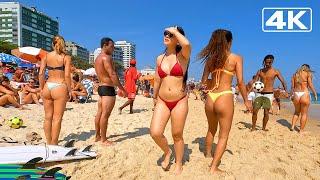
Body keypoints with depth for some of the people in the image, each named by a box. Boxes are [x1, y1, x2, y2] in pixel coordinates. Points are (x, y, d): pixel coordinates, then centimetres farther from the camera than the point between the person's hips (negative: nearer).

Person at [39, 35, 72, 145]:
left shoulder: (46, 56, 7)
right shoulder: (66, 57, -2)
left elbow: (41, 73, 3)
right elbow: (67, 76, -9)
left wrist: (41, 88, 11)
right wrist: (69, 91, -2)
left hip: (47, 86, 4)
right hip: (59, 87, -4)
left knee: (48, 117, 14)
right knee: (57, 118, 2)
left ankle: (48, 143, 25)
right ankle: (54, 144, 9)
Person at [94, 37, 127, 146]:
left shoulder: (98, 58, 18)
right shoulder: (106, 57, -13)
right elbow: (112, 75, -22)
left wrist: (119, 88, 21)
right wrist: (122, 89, -18)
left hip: (101, 87, 10)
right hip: (108, 89, -10)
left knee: (100, 113, 15)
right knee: (105, 114, -5)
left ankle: (98, 136, 26)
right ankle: (104, 140, 3)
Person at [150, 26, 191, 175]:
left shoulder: (183, 56, -5)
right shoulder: (160, 58, 8)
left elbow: (187, 44, -30)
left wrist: (175, 30, -13)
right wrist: (155, 97, 24)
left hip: (179, 101, -3)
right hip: (162, 101, 4)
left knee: (177, 135, 7)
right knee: (155, 133, -8)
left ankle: (179, 164, 31)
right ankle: (167, 152, 24)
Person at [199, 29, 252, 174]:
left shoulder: (210, 59, 7)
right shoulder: (236, 58, -2)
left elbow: (203, 82, 9)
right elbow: (240, 82, -7)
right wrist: (246, 101, 4)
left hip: (210, 98, 5)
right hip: (224, 97, -4)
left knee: (211, 129, 27)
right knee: (223, 135, 9)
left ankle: (207, 154, 46)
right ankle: (213, 168, 9)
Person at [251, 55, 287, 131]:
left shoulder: (275, 72, 0)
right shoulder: (260, 71, 7)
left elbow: (283, 81, -6)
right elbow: (254, 82, 5)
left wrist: (285, 91, -22)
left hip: (269, 94, -2)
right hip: (259, 93, 2)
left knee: (266, 112, -3)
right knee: (255, 111, -2)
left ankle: (264, 127, 16)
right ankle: (253, 127, 12)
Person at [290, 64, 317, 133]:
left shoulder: (295, 74, 13)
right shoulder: (308, 73, 0)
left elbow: (292, 86, 10)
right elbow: (310, 85, -9)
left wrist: (292, 95, 18)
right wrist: (315, 94, -1)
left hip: (296, 94, 4)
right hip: (304, 94, -4)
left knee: (297, 112, 22)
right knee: (304, 114, 6)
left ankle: (292, 126, 15)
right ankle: (301, 130, 10)